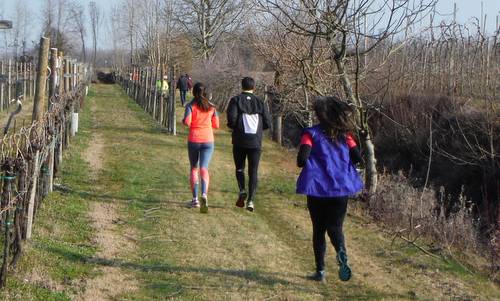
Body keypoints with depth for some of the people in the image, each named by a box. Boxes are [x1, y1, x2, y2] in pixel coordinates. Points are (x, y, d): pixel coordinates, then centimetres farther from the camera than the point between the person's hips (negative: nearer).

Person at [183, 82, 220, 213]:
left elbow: (187, 122, -17)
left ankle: (195, 199, 12)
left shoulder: (191, 106, -4)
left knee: (194, 169, 14)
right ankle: (204, 194, -31)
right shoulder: (211, 107, 5)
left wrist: (183, 120, 6)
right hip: (208, 140, 1)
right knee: (204, 169, -6)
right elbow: (216, 125, 6)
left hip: (193, 140, -1)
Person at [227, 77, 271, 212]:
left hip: (240, 141, -1)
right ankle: (251, 200, -3)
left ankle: (242, 190, -9)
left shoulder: (236, 100, -2)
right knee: (253, 171, 5)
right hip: (256, 142, 1)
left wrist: (233, 127, 8)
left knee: (239, 168, 15)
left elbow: (232, 119, -14)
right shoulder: (260, 102, 6)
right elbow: (267, 123, 2)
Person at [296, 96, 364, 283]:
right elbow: (358, 158, 1)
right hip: (341, 188, 2)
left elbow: (302, 158, -17)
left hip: (318, 188, -2)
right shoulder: (344, 134, 5)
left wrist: (301, 162, 6)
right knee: (335, 227, 6)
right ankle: (341, 252, -27)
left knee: (319, 229, 12)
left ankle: (320, 271, 12)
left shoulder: (312, 133, -4)